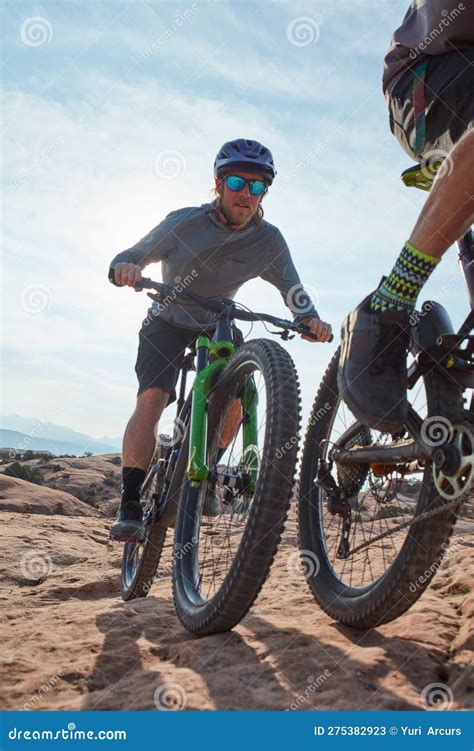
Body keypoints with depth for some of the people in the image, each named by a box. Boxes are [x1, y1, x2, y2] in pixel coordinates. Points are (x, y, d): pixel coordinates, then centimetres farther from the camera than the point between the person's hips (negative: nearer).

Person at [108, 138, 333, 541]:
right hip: (168, 321, -2)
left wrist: (310, 319, -33)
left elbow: (292, 288, -12)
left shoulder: (269, 240, -14)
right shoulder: (186, 221, -21)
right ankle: (130, 505, -18)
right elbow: (129, 257, -18)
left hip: (218, 326, 3)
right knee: (151, 399, -23)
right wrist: (125, 268, -42)